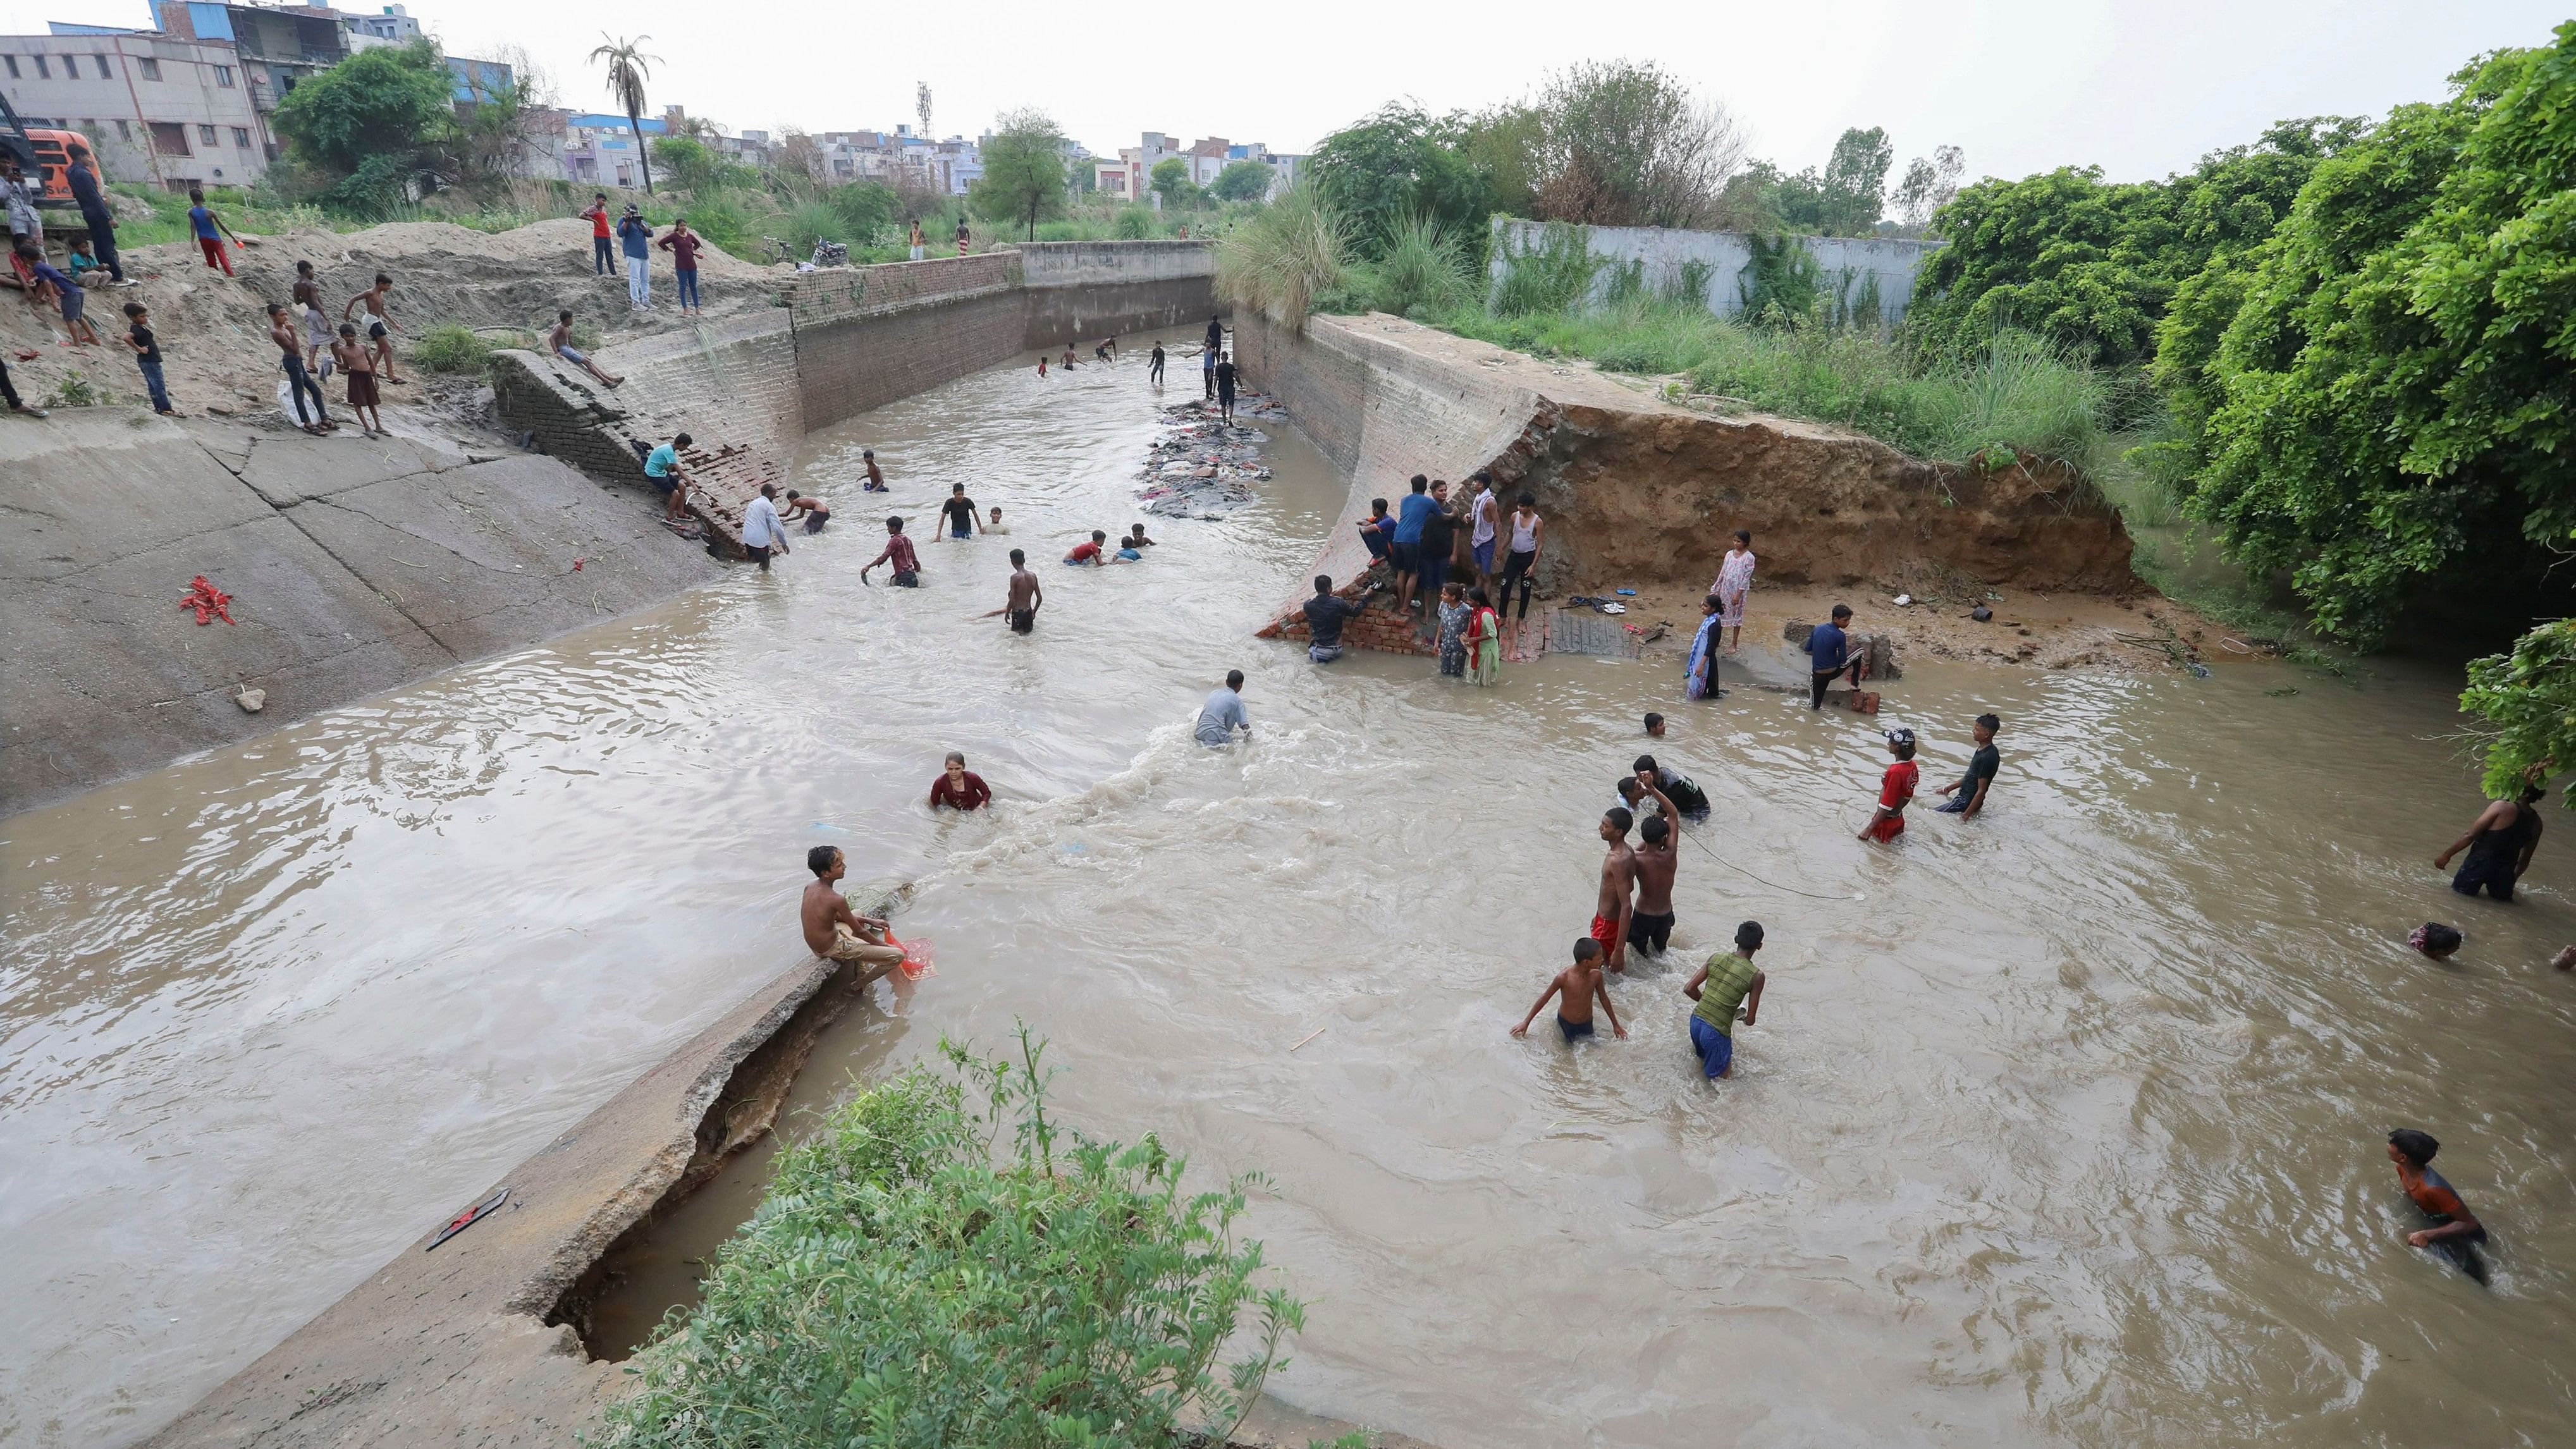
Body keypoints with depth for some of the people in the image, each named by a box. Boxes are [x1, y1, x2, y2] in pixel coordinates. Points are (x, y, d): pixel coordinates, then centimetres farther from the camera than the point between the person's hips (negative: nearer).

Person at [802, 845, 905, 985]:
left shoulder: (810, 888, -3)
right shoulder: (835, 900, -28)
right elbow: (860, 932, -16)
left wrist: (868, 921, 11)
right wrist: (886, 946, -1)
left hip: (815, 945, 9)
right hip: (832, 949, -9)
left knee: (857, 914, 36)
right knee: (897, 955, -12)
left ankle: (862, 972, 32)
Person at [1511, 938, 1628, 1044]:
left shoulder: (1596, 975, -18)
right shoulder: (1564, 977, -29)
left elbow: (1604, 999, 1)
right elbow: (1544, 998, -16)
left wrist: (1615, 1025, 11)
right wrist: (1526, 1022, -10)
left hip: (1587, 1025, 3)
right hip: (1565, 1024, -3)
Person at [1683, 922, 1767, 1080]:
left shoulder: (1716, 959, -1)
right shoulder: (1756, 976, -13)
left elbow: (1689, 989, 1)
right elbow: (1750, 1021, -7)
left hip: (1696, 1020, 5)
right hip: (1717, 1032, -5)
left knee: (1703, 1056, 33)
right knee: (1719, 1078, 15)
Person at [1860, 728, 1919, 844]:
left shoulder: (1895, 772, -29)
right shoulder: (1912, 766, -3)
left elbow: (1887, 806, -26)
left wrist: (1869, 829, -21)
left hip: (1886, 822, -9)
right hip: (1899, 820, 9)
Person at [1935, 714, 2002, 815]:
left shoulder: (1987, 758, -25)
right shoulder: (1982, 750, 5)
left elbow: (1981, 791, -23)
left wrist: (1966, 815, -22)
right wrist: (1949, 788, 24)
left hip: (1967, 802, -10)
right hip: (1964, 797, 10)